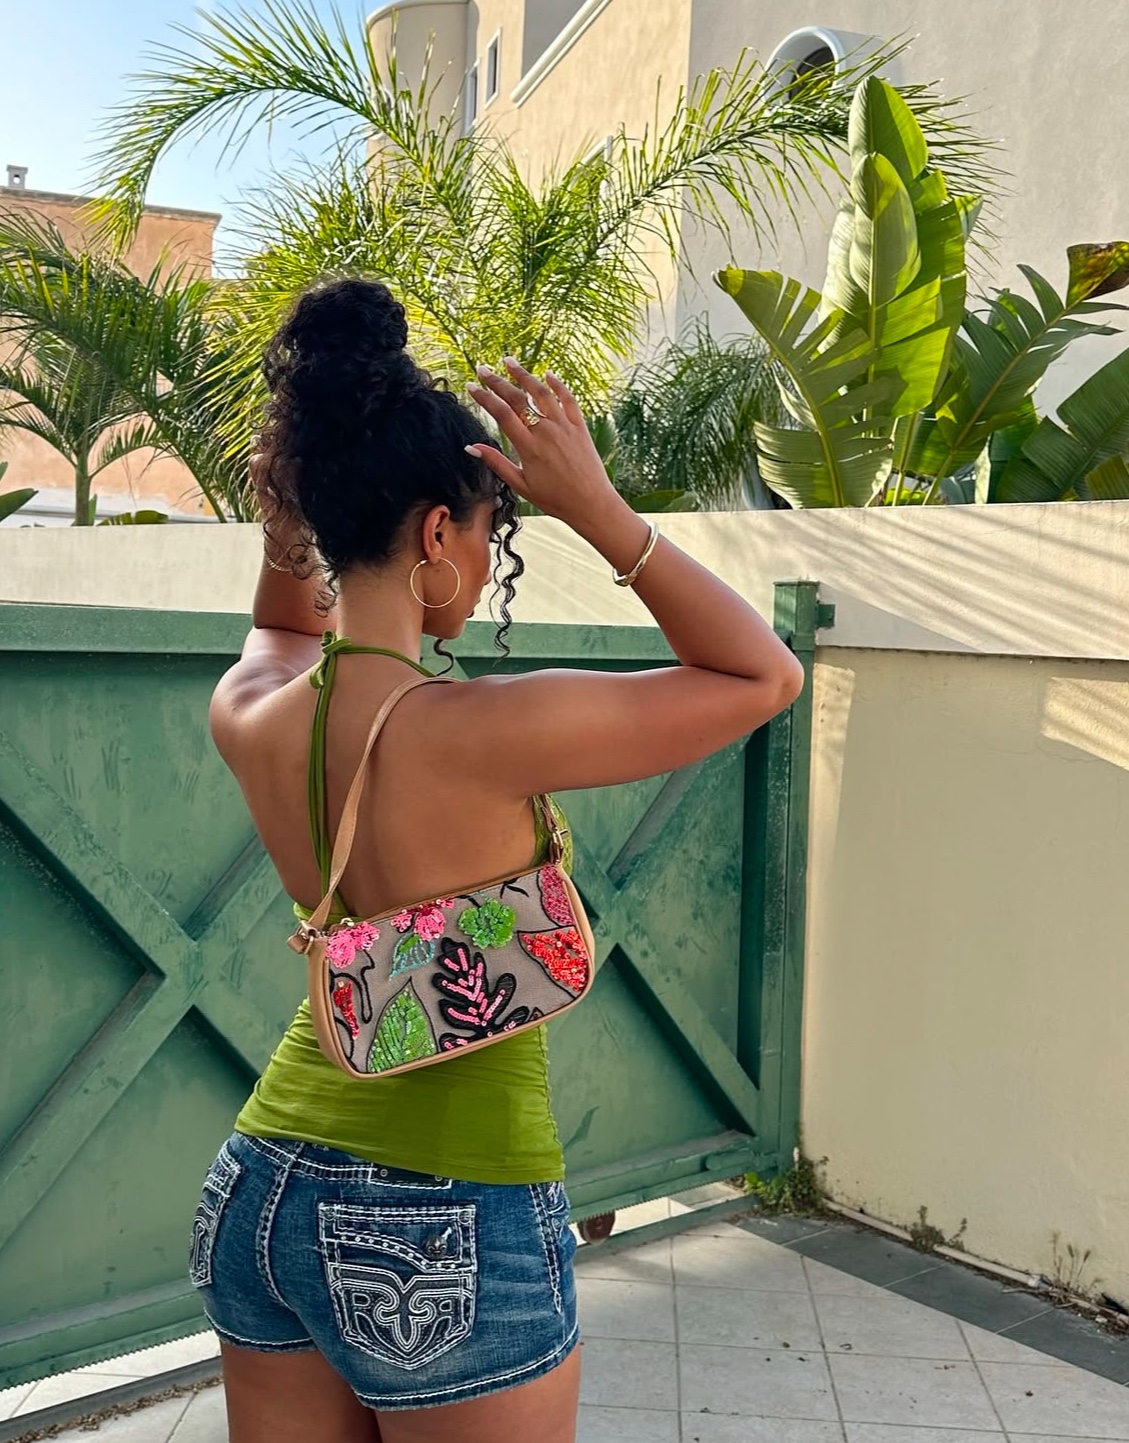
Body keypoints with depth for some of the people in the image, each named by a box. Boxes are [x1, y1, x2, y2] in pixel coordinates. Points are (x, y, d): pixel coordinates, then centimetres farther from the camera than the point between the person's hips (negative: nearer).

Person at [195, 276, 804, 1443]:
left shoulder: (247, 713, -6)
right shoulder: (482, 734, -25)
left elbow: (286, 632, 21)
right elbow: (764, 675, -14)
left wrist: (282, 517, 3)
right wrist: (600, 511, -19)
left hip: (264, 1193, 6)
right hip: (448, 1231, -6)